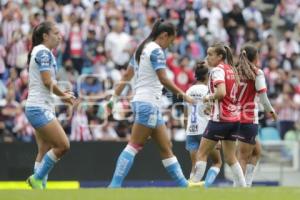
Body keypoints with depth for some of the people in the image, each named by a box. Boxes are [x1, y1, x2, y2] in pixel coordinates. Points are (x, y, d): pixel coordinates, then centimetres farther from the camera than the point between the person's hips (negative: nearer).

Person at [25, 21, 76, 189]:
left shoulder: (44, 52, 17)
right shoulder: (43, 52, -12)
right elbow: (48, 82, -18)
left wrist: (62, 95, 6)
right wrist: (63, 95, -3)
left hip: (43, 108, 10)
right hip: (39, 108, -10)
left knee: (45, 151, 8)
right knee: (63, 145, -13)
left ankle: (40, 187, 7)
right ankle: (37, 178, -5)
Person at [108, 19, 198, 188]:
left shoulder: (143, 49, 17)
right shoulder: (156, 50, -11)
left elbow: (127, 76, 18)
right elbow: (163, 79, -19)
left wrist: (115, 97, 19)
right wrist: (184, 95, -14)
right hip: (148, 103, -10)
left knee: (166, 147, 10)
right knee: (134, 146, -13)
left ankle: (183, 184, 12)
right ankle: (115, 185, -18)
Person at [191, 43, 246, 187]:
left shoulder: (217, 70, -11)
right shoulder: (231, 70, 13)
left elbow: (221, 93, -25)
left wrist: (209, 97, -7)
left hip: (220, 119, -8)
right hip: (234, 117, 8)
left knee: (201, 154, -2)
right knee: (230, 158, 13)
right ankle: (242, 187, 8)